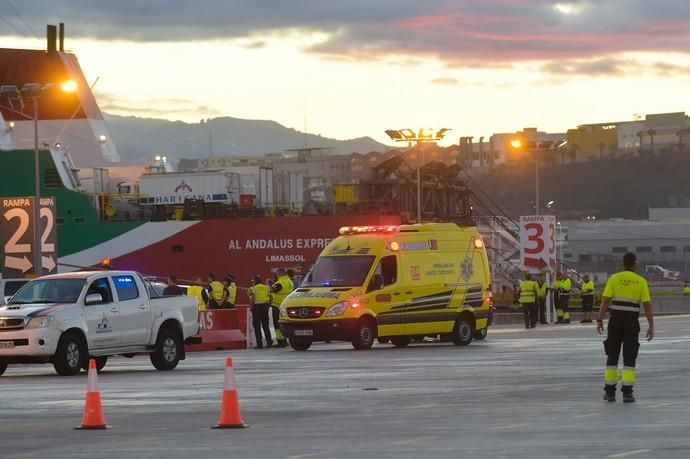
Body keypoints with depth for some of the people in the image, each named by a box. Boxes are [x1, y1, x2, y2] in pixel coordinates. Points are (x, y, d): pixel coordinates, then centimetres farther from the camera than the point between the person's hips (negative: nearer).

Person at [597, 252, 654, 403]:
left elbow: (605, 301, -6)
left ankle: (610, 391, 14)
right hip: (632, 321, -1)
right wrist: (651, 326, 1)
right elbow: (647, 305, -3)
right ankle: (627, 392, -2)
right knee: (629, 357, 4)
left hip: (615, 319, 1)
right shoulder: (641, 281, 0)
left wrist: (600, 320, -1)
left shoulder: (614, 279, 0)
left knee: (612, 355, 11)